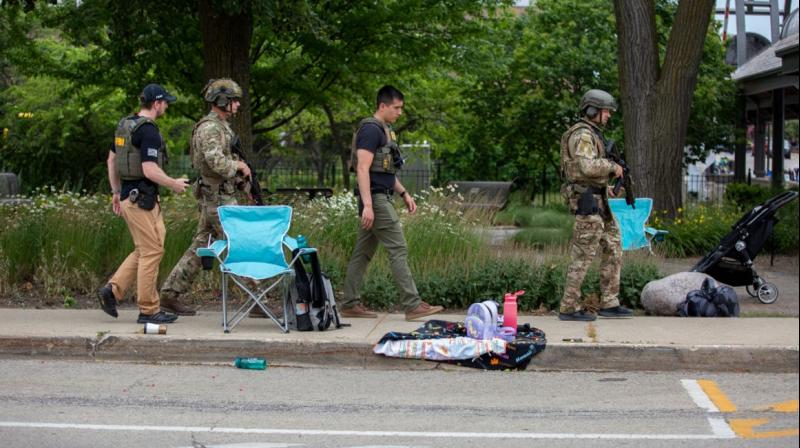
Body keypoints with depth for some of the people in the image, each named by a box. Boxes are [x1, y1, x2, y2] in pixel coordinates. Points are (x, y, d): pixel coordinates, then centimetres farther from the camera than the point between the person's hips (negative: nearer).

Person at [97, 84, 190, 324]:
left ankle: (112, 290, 10)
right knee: (152, 251, -2)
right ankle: (149, 310, 3)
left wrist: (116, 191, 24)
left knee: (143, 250, 17)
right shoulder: (148, 130, -17)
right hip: (142, 198, -10)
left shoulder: (125, 124, 12)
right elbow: (150, 170, -23)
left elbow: (111, 160, 19)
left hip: (128, 195, 10)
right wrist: (174, 184, -8)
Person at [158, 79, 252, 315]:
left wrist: (240, 167, 9)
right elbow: (216, 161, -29)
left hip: (215, 198, 10)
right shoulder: (209, 128, -16)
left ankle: (170, 294, 13)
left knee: (199, 247, 11)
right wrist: (238, 165, -13)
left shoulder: (221, 126, 17)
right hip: (219, 198, -10)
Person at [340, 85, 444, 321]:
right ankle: (412, 305, -8)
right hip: (375, 199, -10)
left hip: (381, 198, 10)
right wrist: (367, 205, -26)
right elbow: (362, 169, -20)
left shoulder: (385, 131, 19)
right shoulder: (370, 130, -13)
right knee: (398, 250, -9)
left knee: (363, 253, 10)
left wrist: (404, 194, 21)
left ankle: (350, 304, 14)